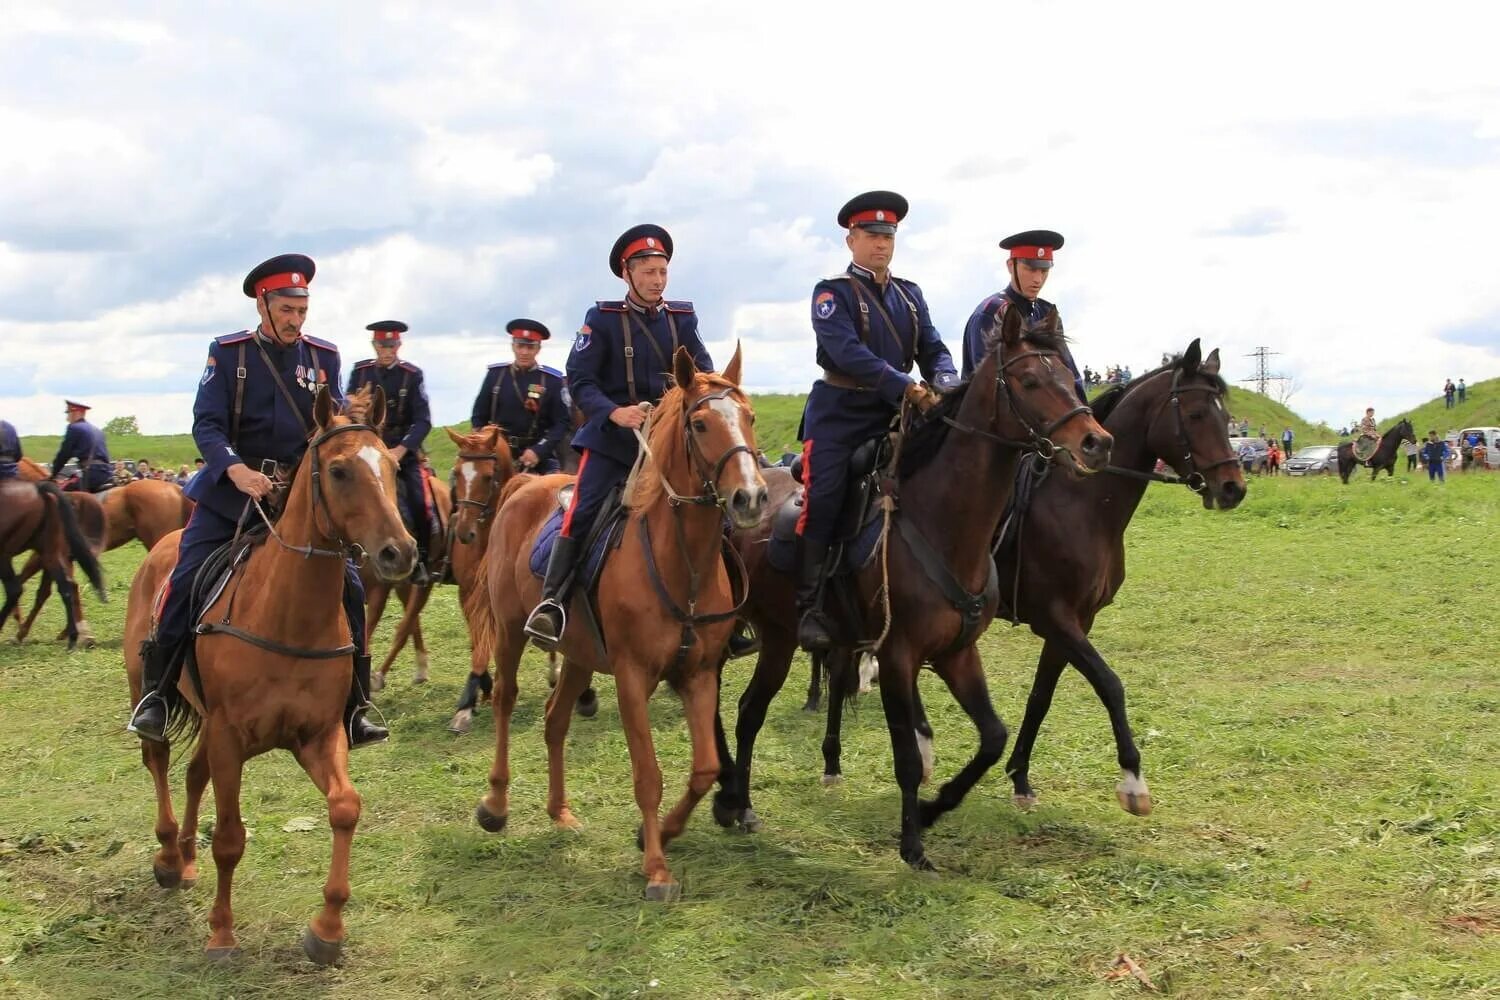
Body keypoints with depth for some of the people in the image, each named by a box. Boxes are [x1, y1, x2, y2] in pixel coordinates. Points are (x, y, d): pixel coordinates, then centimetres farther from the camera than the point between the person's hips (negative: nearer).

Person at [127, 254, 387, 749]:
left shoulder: (323, 357, 5)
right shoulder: (227, 353, -1)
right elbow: (206, 425, -10)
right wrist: (237, 470, -28)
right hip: (232, 487, -2)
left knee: (348, 587, -7)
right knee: (186, 580, -13)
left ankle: (352, 708, 3)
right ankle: (156, 694, 4)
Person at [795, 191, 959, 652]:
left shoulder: (910, 294, 15)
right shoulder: (832, 293, -4)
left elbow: (933, 348, 8)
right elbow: (848, 352, -19)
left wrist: (943, 384, -17)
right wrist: (906, 387, -29)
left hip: (893, 416, 6)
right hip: (839, 415, -5)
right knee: (823, 503, -15)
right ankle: (810, 608, -11)